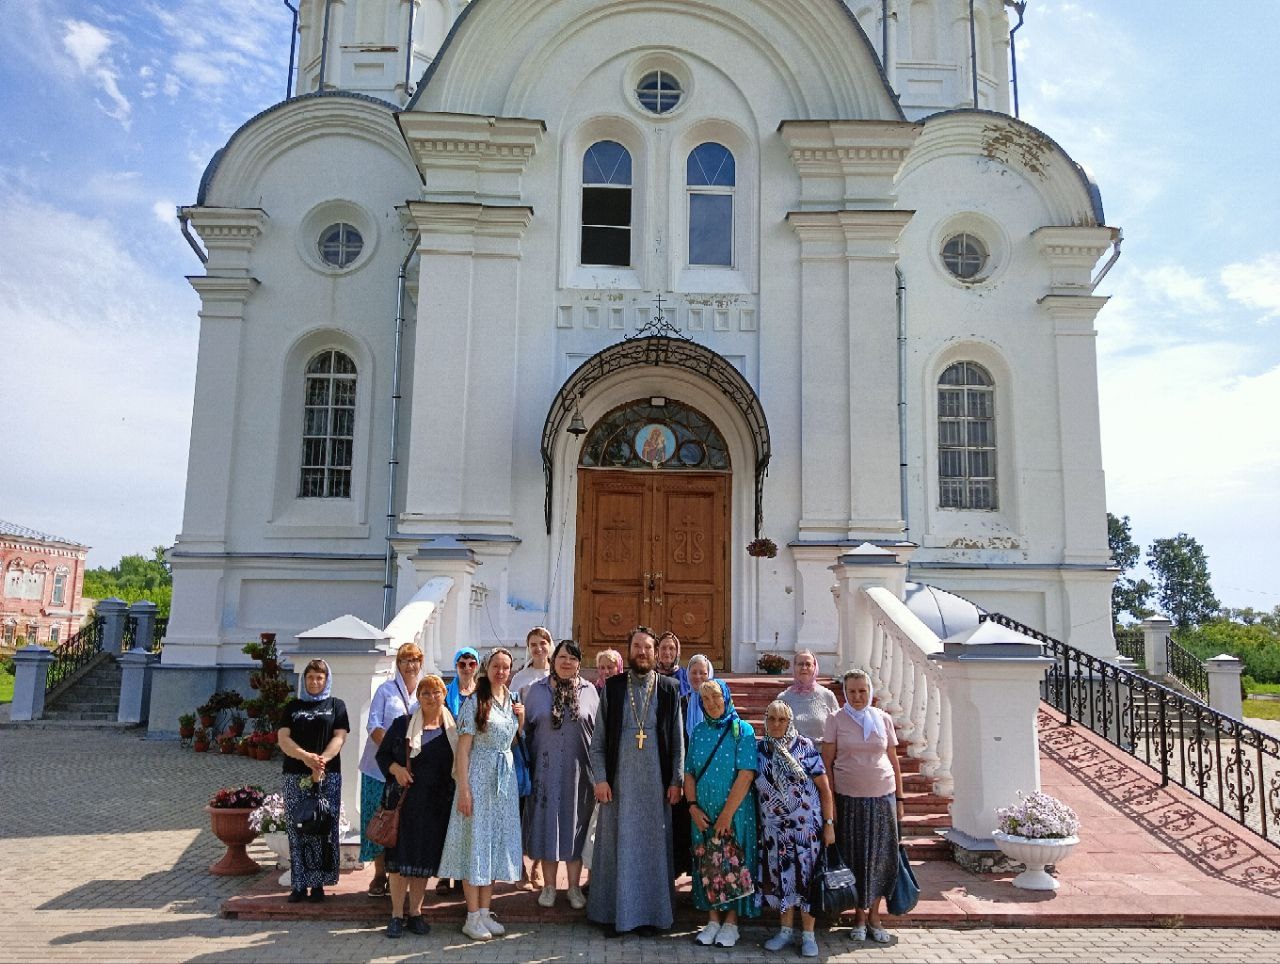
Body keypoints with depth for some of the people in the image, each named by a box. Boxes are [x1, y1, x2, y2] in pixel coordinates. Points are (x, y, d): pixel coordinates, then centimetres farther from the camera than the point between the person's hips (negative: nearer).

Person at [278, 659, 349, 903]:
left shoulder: (336, 705, 10)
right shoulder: (292, 706, 13)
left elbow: (340, 737, 0)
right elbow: (283, 738, 1)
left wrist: (322, 759, -18)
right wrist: (305, 756, -17)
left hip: (328, 775, -1)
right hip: (296, 776, 1)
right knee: (297, 829, 0)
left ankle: (319, 885, 4)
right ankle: (299, 885, 6)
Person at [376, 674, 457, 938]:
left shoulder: (454, 729, 5)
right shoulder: (402, 724, 2)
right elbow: (382, 754, 7)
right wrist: (395, 769, -12)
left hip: (437, 804, 2)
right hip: (405, 798, -1)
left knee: (425, 857, 8)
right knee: (401, 856, -2)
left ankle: (416, 912, 20)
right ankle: (396, 915, 9)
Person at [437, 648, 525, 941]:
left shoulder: (512, 701, 10)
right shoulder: (475, 701, -8)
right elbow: (463, 747, -11)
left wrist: (521, 720, 2)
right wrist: (463, 789, -17)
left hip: (505, 778, 6)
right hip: (479, 776, -6)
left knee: (496, 840, 10)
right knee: (475, 841, -1)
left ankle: (485, 912, 20)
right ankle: (472, 917, 8)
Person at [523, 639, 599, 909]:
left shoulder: (589, 691, 1)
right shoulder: (537, 690, 2)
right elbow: (527, 728, 6)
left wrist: (597, 771, 2)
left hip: (578, 772, 0)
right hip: (546, 770, 0)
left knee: (575, 825, 7)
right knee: (547, 825, 7)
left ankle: (575, 887, 20)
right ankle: (549, 886, 20)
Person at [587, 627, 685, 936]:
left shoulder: (669, 689, 3)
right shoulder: (612, 687, 2)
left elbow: (677, 741, 5)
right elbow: (598, 739, 2)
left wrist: (676, 781, -1)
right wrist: (600, 778, -5)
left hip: (656, 783, 1)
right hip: (619, 782, 0)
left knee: (654, 845, 6)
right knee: (617, 844, 4)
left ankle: (653, 911, 19)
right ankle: (615, 912, 15)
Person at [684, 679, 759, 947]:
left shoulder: (742, 730, -8)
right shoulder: (698, 732, 6)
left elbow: (746, 775, -15)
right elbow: (689, 773, 8)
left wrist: (726, 814, -18)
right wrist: (693, 806, -6)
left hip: (735, 812, -4)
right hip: (703, 813, 4)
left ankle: (731, 921, 17)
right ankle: (712, 919, 21)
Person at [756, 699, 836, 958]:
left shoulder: (804, 746, -8)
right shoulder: (760, 750, 1)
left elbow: (824, 788, -6)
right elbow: (754, 788, 9)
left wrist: (829, 824, -9)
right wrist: (756, 824, 5)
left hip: (806, 825, -3)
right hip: (773, 827, 3)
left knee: (806, 876, 2)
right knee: (780, 877, 8)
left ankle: (808, 934, 14)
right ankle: (785, 930, 23)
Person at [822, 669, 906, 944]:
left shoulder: (883, 719, 5)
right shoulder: (836, 719, -2)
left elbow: (894, 761, 10)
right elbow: (826, 763, -2)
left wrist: (899, 798, 9)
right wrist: (830, 802, -5)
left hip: (882, 797, 2)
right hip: (848, 798, -2)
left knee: (880, 855, 4)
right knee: (854, 856, 5)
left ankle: (874, 916, 19)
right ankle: (860, 915, 20)